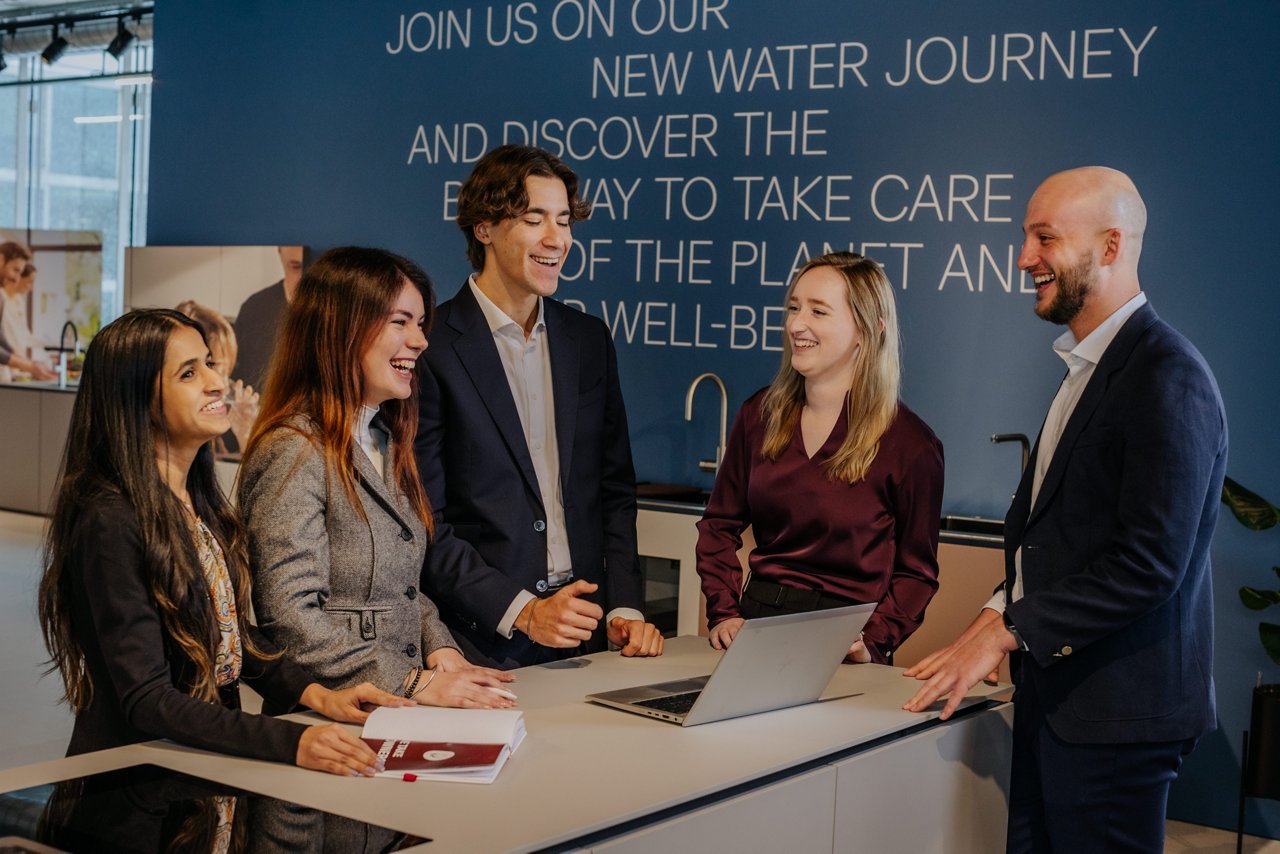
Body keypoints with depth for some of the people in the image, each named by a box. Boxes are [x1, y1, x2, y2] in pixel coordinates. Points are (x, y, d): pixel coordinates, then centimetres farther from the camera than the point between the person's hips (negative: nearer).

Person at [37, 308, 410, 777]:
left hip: (205, 759, 7)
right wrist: (291, 742, -32)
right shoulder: (110, 522, -18)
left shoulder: (199, 499, 10)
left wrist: (319, 695, 0)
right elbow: (147, 700, -22)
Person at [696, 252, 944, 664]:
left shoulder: (909, 443, -6)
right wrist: (724, 613, 1)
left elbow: (916, 571, 0)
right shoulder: (761, 414, 6)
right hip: (756, 626, 3)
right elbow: (719, 525, 14)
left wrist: (872, 643, -15)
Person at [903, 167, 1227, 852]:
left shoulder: (1166, 377, -17)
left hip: (1114, 711, -9)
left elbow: (1150, 562, -23)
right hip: (1054, 692, 9)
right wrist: (1001, 612, 6)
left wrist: (1007, 632, -18)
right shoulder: (1088, 367, 14)